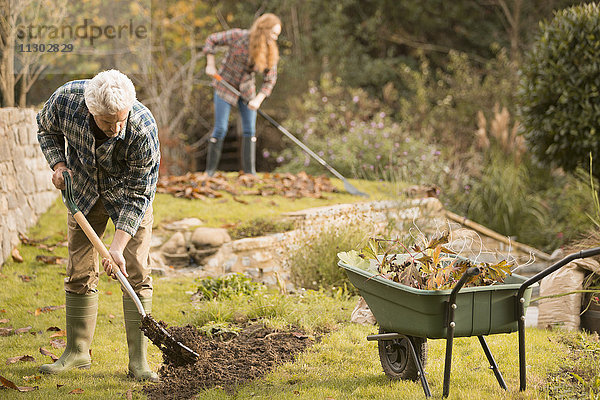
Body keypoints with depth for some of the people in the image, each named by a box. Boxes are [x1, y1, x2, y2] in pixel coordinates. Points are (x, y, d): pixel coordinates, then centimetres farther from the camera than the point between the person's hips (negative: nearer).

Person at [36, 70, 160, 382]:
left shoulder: (143, 129, -37)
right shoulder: (66, 100, -30)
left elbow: (138, 194, -28)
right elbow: (46, 128, -2)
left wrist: (117, 245, -33)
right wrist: (58, 163, -18)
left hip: (129, 193, -3)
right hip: (83, 189, 3)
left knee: (135, 272, -9)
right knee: (79, 271, 4)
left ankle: (138, 360, -5)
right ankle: (77, 351, 17)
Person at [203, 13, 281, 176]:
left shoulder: (271, 52, -12)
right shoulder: (238, 36, -22)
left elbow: (269, 80, -7)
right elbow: (212, 40, -9)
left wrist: (258, 99, -21)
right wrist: (210, 65, -14)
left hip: (246, 89, 4)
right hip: (225, 85, -4)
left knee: (249, 130, 0)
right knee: (220, 129, -6)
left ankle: (250, 172, 6)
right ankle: (209, 171, 3)